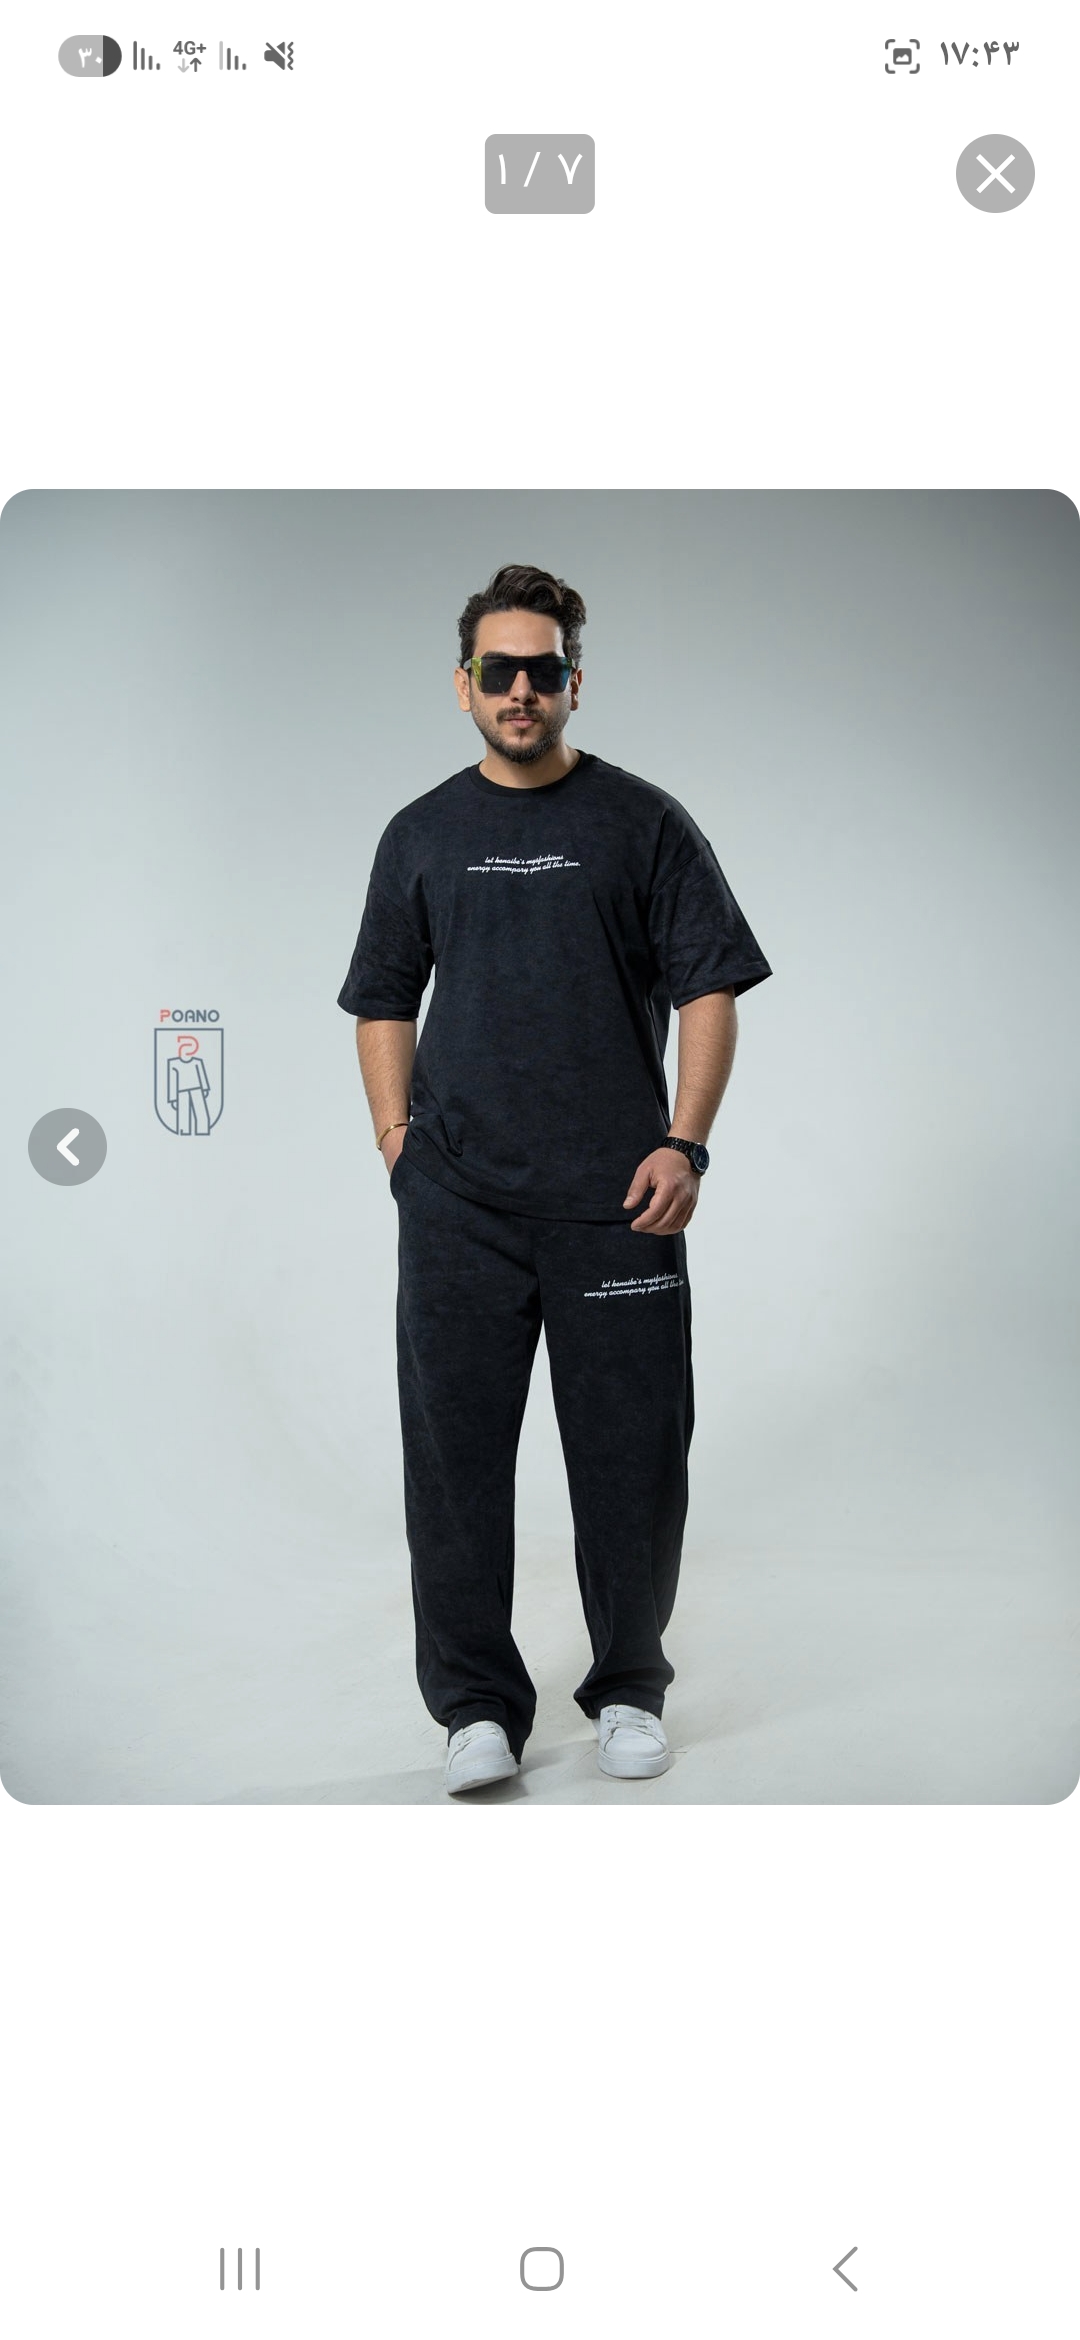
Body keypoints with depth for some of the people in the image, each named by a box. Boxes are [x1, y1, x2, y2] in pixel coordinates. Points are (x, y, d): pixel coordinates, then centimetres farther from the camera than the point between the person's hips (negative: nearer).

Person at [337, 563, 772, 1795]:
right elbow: (385, 1000, 18)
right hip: (457, 1199, 2)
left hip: (615, 1196, -1)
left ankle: (628, 1688, 22)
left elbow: (709, 990, 3)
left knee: (633, 1453, 3)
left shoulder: (642, 821, 6)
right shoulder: (421, 834, 12)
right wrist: (396, 1136, 5)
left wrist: (685, 1142, -7)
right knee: (455, 1451, 2)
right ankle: (476, 1701, 15)